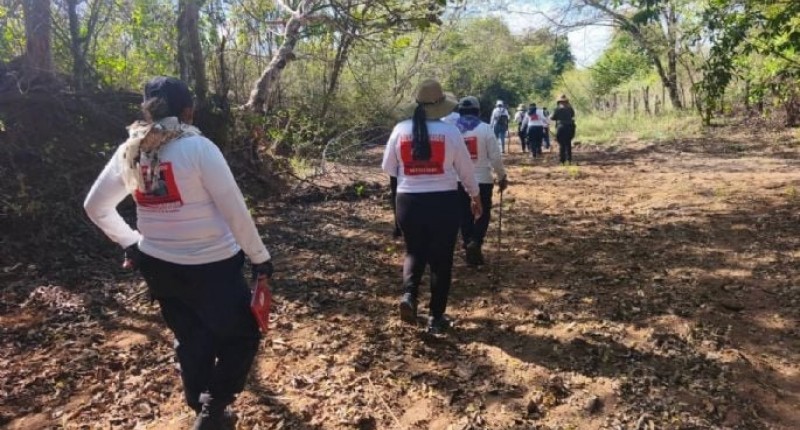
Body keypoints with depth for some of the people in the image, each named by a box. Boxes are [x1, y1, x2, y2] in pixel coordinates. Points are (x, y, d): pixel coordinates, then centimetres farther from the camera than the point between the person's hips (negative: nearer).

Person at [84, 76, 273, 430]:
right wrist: (259, 256, -5)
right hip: (210, 266, -6)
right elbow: (234, 210, -15)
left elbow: (95, 206, 12)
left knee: (191, 340, 22)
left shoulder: (128, 152, 1)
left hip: (158, 266, 6)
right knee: (240, 336, 14)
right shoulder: (198, 148, -16)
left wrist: (129, 242, 21)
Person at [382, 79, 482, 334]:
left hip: (408, 201, 2)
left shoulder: (401, 130, -2)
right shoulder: (450, 132, -7)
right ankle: (436, 317, 17)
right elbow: (466, 169, 3)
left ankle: (409, 295, -2)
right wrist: (475, 196, 19)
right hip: (443, 202, -2)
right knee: (441, 259, 11)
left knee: (414, 252, 22)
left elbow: (388, 168, 6)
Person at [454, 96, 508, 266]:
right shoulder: (485, 128, -7)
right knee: (483, 214, 11)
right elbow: (495, 156, -8)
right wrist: (502, 176, 5)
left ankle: (470, 249, 15)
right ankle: (475, 242, -11)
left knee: (465, 216, 13)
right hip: (482, 180, -2)